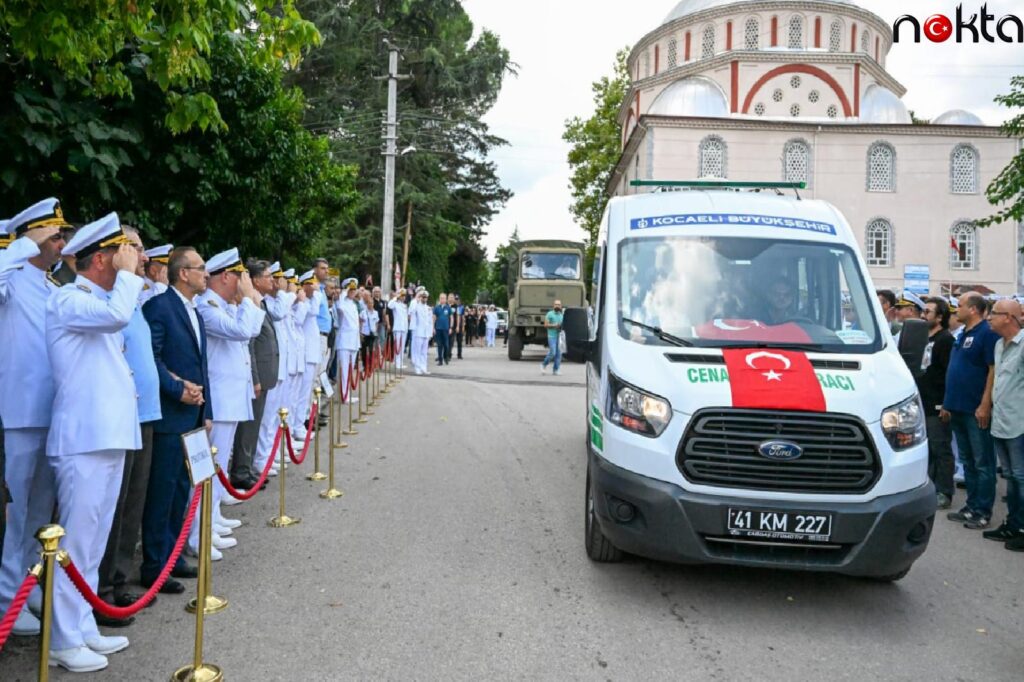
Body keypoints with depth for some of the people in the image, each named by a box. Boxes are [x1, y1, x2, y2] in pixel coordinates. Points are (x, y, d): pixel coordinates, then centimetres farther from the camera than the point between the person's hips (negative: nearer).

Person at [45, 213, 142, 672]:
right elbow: (117, 315, -27)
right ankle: (64, 642, 7)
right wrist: (128, 273, -13)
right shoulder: (67, 300, -9)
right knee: (76, 542, -3)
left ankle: (83, 629, 24)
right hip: (84, 440, -10)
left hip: (109, 436, 10)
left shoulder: (100, 303, 20)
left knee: (93, 542, 15)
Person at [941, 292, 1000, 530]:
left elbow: (994, 370, -17)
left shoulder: (987, 333, -12)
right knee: (967, 461, 15)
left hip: (976, 411, -9)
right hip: (958, 409, 9)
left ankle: (983, 511, 6)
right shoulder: (963, 334, 16)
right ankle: (971, 506, 23)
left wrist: (985, 405, -21)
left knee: (982, 463, 0)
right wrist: (948, 404, 18)